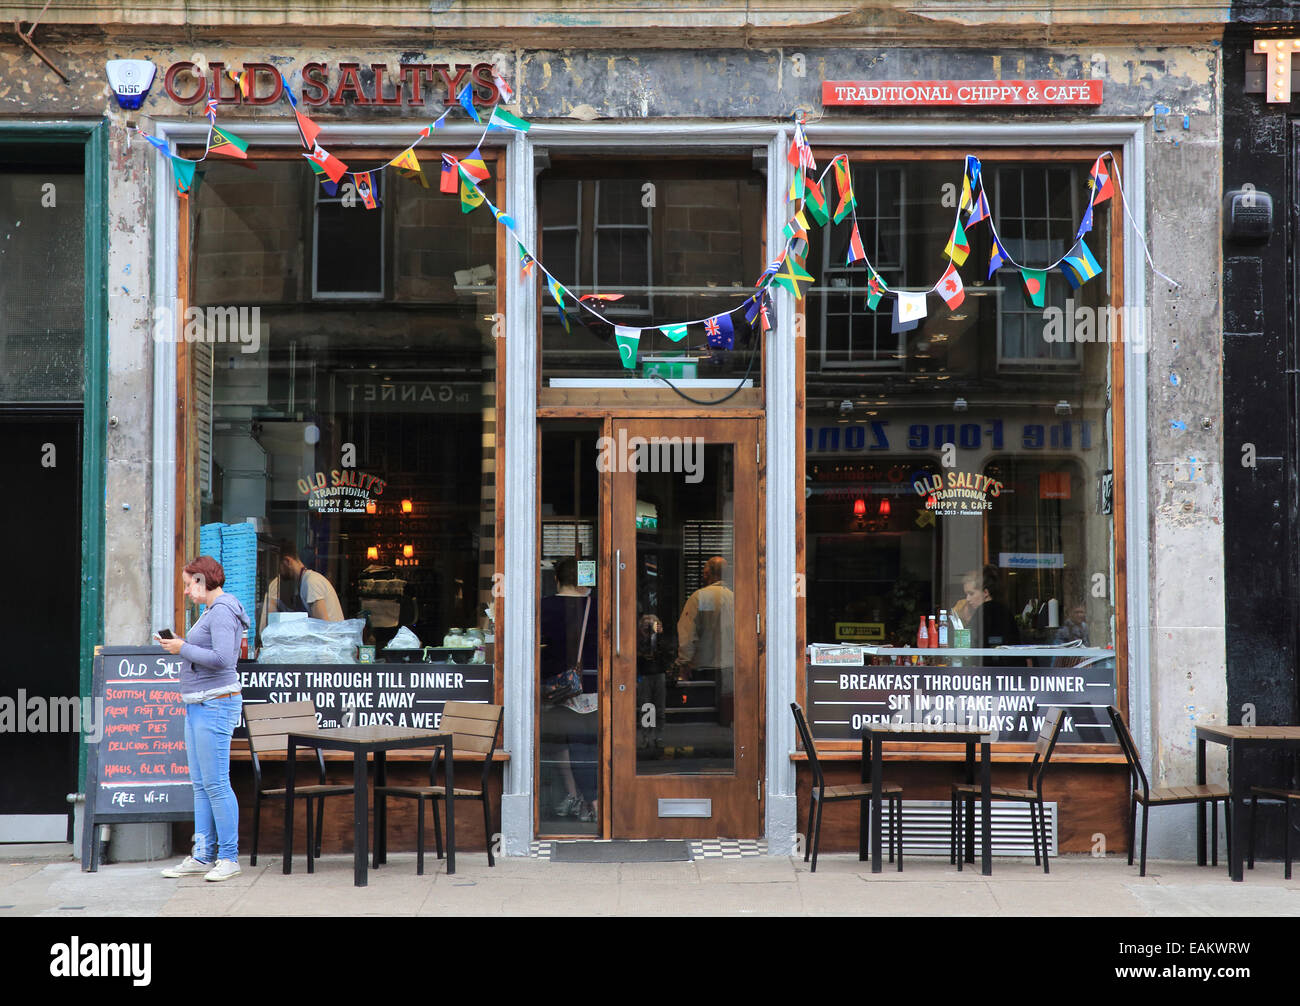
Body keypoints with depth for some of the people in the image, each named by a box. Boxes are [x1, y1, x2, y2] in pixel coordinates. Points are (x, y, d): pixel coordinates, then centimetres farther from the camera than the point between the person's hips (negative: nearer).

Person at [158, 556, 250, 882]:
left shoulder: (222, 611, -13)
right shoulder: (212, 611, 18)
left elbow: (222, 658, -24)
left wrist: (183, 649, -14)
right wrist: (181, 646, 12)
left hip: (216, 705, -10)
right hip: (198, 705, 10)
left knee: (216, 783, -8)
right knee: (200, 784, 10)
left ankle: (229, 857, -2)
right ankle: (202, 856, 14)